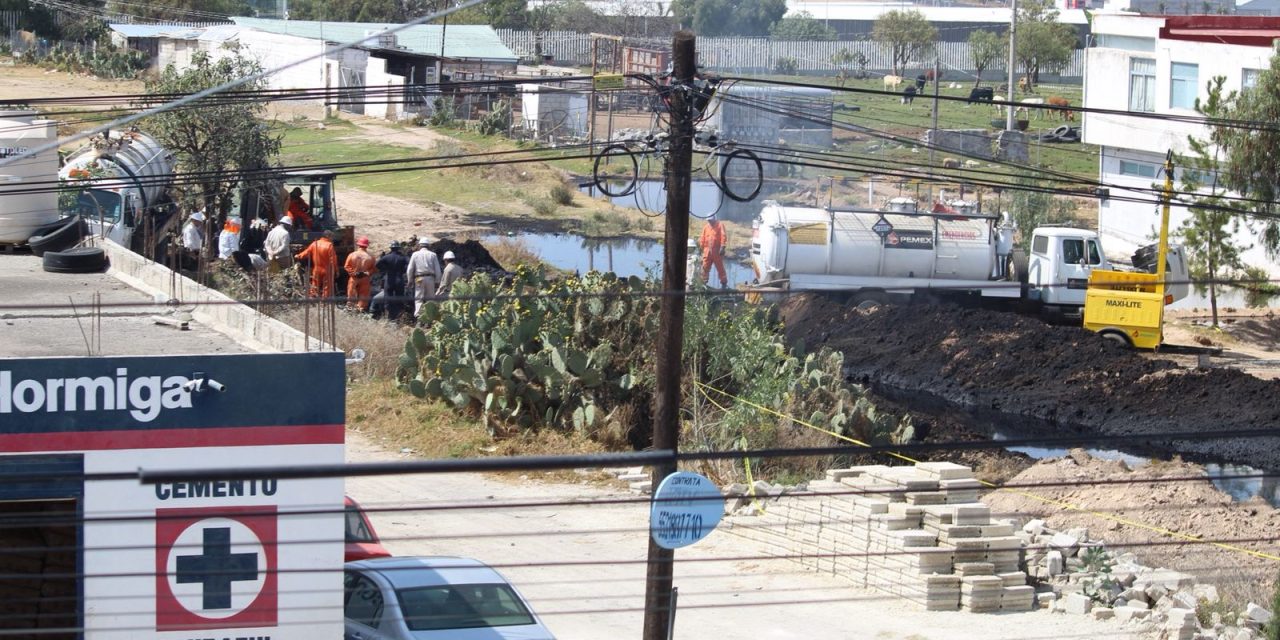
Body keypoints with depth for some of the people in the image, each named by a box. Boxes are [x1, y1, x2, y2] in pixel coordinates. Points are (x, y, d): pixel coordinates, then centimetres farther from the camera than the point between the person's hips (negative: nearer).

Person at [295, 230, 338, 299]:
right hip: (327, 272, -4)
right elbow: (333, 259, -15)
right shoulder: (329, 245, -14)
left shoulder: (315, 244, 0)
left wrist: (298, 256, 25)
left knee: (315, 289, 13)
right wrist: (336, 270, -7)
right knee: (327, 289, 2)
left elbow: (306, 253, 8)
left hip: (316, 271, 4)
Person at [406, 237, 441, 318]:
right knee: (430, 298, 9)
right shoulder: (432, 255, 5)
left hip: (419, 278, -2)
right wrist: (437, 281, 11)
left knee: (418, 298, -3)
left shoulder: (415, 254, 3)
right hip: (430, 278, 2)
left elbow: (410, 269, 3)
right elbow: (437, 270, 5)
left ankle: (418, 316, -18)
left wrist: (410, 281, 12)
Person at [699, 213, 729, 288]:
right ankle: (704, 282, 7)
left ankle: (724, 283, 9)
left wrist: (722, 247, -18)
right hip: (707, 250, 5)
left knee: (720, 267, 1)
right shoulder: (706, 227, 15)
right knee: (705, 267, 1)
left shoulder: (720, 225, -1)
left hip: (717, 251, -4)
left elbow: (723, 236, -10)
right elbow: (703, 239, 17)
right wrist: (701, 247, 12)